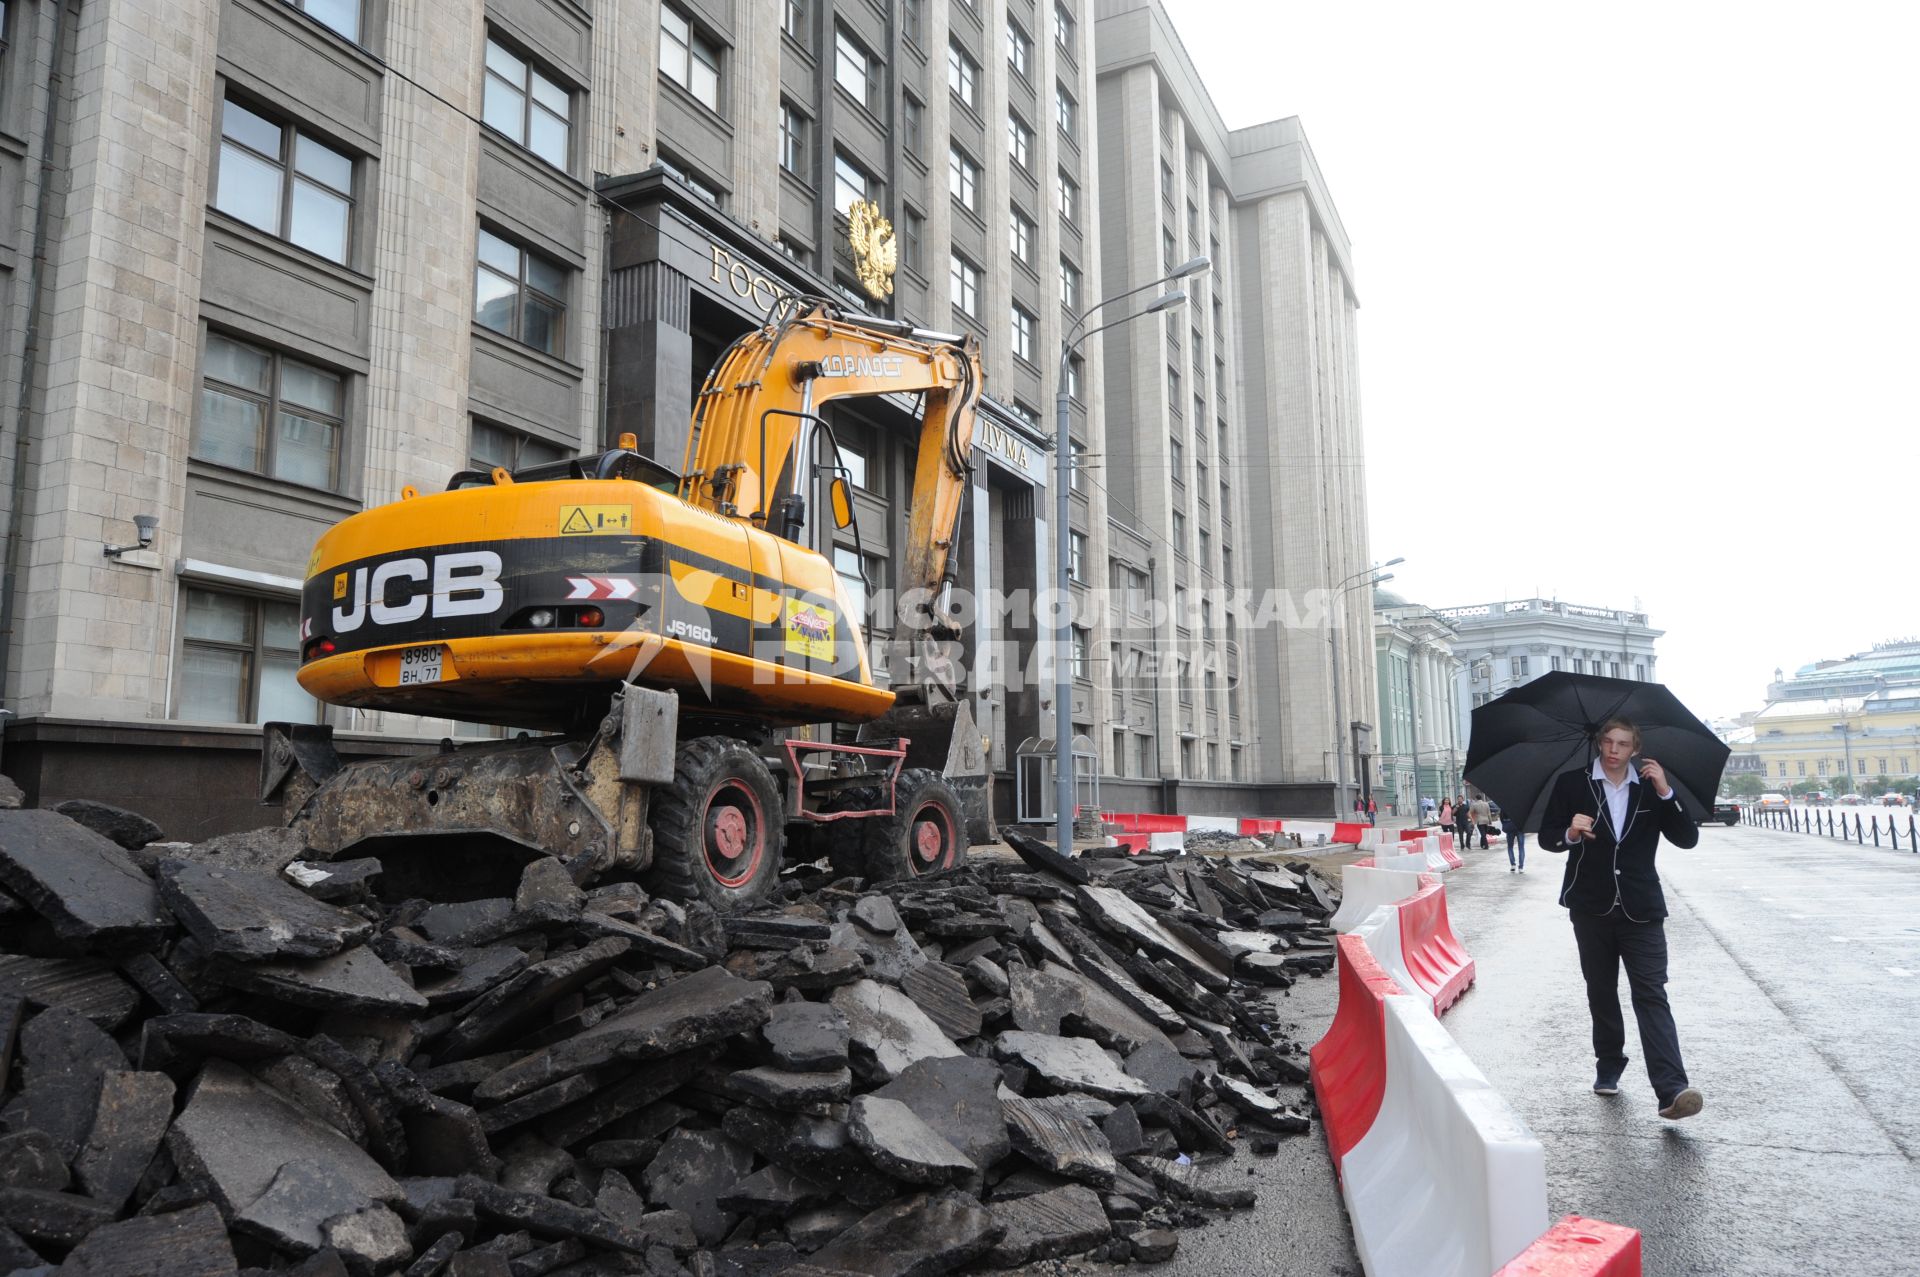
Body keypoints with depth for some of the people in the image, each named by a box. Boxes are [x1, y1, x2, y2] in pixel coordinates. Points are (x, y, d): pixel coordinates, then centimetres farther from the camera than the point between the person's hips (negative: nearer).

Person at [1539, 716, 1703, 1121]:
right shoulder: (1571, 784, 0)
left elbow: (1687, 839, -2)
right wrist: (1570, 833, -21)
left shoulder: (1650, 786, 3)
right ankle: (1609, 1067, 28)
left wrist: (1665, 793, -14)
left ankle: (1671, 1090, -16)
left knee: (1652, 995, -8)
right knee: (1601, 993, 12)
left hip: (1641, 909, -1)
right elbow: (1546, 837, 1)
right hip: (1591, 909, 1)